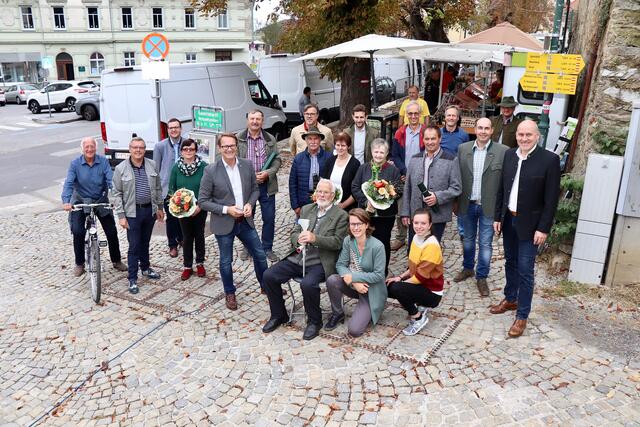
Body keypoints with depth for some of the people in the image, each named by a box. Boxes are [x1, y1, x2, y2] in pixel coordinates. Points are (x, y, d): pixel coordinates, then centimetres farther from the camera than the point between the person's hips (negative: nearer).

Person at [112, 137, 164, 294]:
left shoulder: (152, 165, 2)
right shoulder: (121, 169, -8)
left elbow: (158, 188, 11)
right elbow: (117, 194, -6)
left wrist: (160, 207, 13)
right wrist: (121, 216, -10)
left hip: (150, 210, 4)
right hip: (132, 212, -3)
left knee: (145, 242, 19)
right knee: (134, 246, 1)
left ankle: (145, 268, 38)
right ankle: (132, 278, 11)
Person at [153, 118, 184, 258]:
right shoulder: (160, 146, 0)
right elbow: (156, 168, 4)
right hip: (168, 188, -1)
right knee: (171, 217, 3)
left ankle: (181, 238, 35)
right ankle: (172, 245, 18)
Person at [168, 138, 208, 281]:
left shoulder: (204, 166, -10)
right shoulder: (176, 167, -3)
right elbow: (172, 189, 2)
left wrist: (200, 206, -15)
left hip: (200, 209, -1)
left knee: (199, 235, 12)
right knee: (187, 238, 10)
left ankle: (200, 263, 28)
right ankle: (187, 266, 21)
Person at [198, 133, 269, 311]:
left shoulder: (247, 165, -3)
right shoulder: (211, 170, -14)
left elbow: (255, 189, 9)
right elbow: (203, 201, -10)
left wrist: (249, 204, -10)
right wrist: (226, 209, -19)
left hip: (245, 221, 3)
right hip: (224, 223, -3)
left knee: (260, 255, 13)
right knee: (226, 261, 12)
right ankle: (229, 293, 34)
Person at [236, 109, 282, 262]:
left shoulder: (270, 139, 3)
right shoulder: (239, 139, -3)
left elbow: (277, 159, 3)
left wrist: (268, 173, -14)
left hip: (266, 185, 1)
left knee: (269, 218, 5)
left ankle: (267, 248, 20)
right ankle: (247, 247, 29)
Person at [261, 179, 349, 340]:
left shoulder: (341, 215, 0)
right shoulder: (306, 209, 16)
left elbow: (337, 242, -9)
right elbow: (294, 233, 14)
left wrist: (315, 238, -24)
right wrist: (299, 239, -11)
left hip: (320, 262, -5)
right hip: (298, 258, 6)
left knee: (308, 284, -33)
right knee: (268, 275, -10)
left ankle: (314, 321, -5)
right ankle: (279, 315, 12)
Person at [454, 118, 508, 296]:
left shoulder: (503, 151, -9)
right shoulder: (463, 148, 0)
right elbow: (458, 176, 4)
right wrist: (455, 201, 3)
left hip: (489, 206, -3)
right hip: (467, 204, 3)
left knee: (485, 244, 6)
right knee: (468, 239, 20)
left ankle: (481, 278, 21)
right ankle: (467, 268, 40)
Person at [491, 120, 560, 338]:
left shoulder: (550, 159, -13)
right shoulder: (509, 155, 3)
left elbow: (551, 199, -12)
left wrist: (543, 229, -14)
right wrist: (498, 217, 8)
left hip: (529, 224, -5)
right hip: (508, 220, 5)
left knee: (525, 271, -1)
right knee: (510, 262, 19)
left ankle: (522, 316, 10)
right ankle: (510, 299, 38)